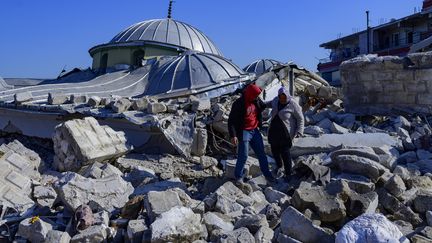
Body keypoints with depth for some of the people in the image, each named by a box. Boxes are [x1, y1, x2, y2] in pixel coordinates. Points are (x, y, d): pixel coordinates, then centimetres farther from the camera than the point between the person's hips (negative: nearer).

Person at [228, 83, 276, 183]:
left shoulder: (257, 101, 1)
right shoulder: (238, 104, -19)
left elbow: (264, 106, 24)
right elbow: (231, 121, -17)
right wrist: (233, 135, -23)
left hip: (255, 131, 7)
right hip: (244, 132, -6)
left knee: (261, 154, 14)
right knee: (243, 155, -3)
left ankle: (267, 174, 29)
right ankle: (239, 176, 17)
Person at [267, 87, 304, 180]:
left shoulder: (293, 104, -14)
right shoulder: (276, 100, 2)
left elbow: (300, 119, -10)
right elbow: (271, 103, 28)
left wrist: (299, 131, -19)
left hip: (285, 133, -6)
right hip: (274, 130, 6)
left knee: (285, 151, -9)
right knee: (274, 150, 14)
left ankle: (288, 173, 7)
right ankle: (279, 165, 42)